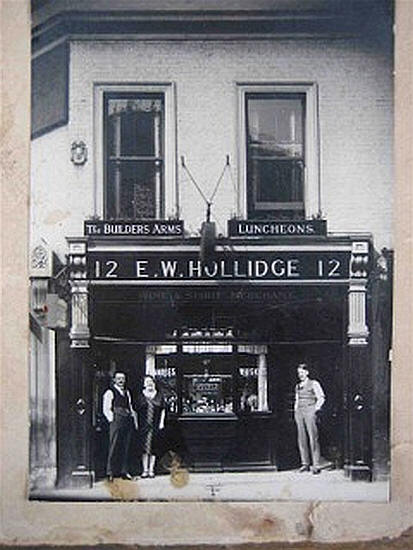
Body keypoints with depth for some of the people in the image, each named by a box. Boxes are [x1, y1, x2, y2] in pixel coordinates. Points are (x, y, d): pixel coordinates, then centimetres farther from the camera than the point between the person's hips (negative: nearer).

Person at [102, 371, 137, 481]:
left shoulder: (127, 392, 20)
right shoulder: (110, 392, -1)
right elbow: (106, 409, -4)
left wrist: (134, 420, 12)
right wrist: (112, 420, -11)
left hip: (127, 422, 6)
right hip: (116, 422, -6)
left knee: (125, 448, 7)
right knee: (114, 447, -5)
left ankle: (123, 471, 13)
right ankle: (110, 472, 0)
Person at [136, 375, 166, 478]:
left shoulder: (159, 396, 6)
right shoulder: (141, 397, 3)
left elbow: (163, 410, 10)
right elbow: (136, 411, 4)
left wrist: (161, 422, 3)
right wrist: (136, 423, -2)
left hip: (155, 426, 1)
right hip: (144, 426, -1)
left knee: (153, 448, 3)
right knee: (145, 448, -2)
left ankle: (151, 470, 9)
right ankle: (145, 470, 3)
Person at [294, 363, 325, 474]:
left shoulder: (313, 384, 2)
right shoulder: (298, 386, 19)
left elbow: (321, 398, -2)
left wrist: (315, 409, -9)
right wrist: (295, 410, 14)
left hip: (310, 411, -6)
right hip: (299, 412, 6)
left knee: (313, 438, -10)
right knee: (301, 438, 3)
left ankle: (316, 465, -11)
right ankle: (305, 463, 7)